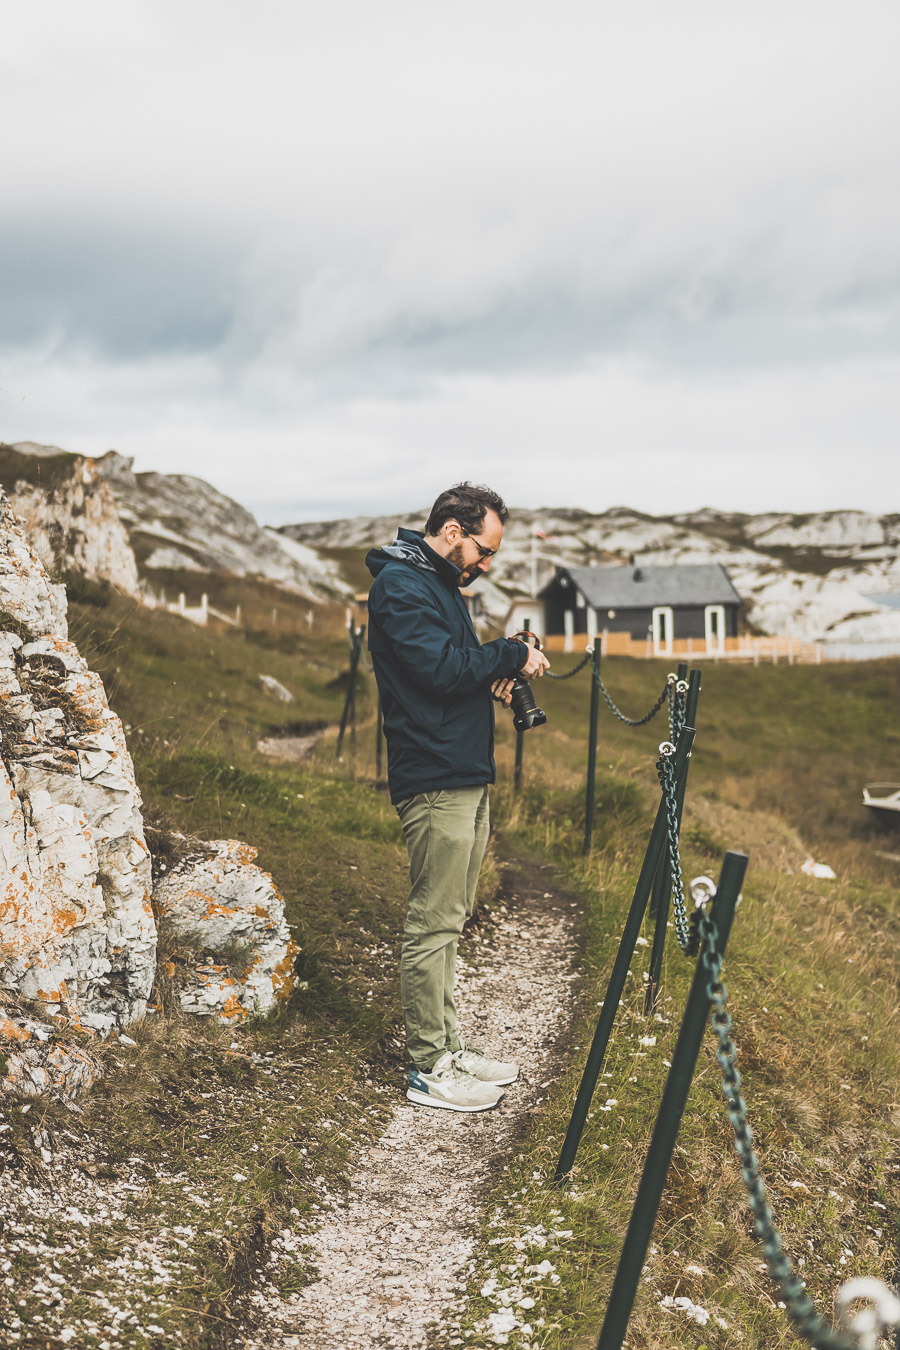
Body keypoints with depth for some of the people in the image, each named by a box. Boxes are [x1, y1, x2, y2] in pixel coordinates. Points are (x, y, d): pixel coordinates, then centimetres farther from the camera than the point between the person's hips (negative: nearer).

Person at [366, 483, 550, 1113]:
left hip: (466, 776, 10)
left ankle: (447, 1043, 24)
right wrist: (513, 655, -10)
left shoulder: (439, 583, 19)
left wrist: (500, 661, 5)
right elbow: (442, 668, -22)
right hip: (436, 781, -10)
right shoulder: (400, 585, -13)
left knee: (449, 918, 15)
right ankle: (430, 1068, 2)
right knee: (435, 922, -5)